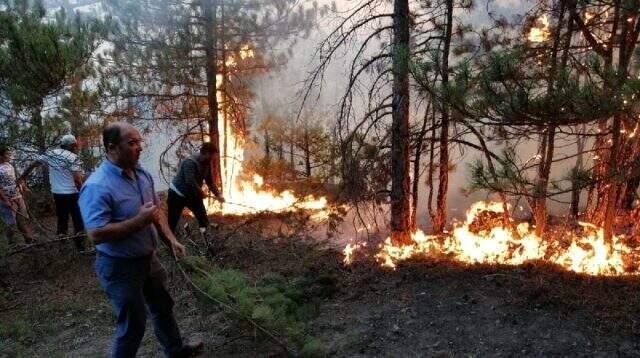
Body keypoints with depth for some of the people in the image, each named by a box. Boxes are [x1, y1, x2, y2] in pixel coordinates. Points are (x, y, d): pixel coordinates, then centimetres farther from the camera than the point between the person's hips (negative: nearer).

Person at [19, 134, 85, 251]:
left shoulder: (50, 153, 5)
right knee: (78, 221, 5)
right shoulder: (73, 158, -14)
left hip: (57, 193, 6)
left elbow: (33, 164, 15)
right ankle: (80, 246, 8)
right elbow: (77, 180, -19)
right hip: (72, 194, -6)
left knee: (61, 219, 20)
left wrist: (22, 177, 29)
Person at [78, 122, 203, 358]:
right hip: (120, 267, -8)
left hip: (148, 258, 9)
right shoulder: (97, 186, -26)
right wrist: (139, 220, -29)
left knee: (163, 307, 26)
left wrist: (171, 239, 1)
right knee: (132, 324, 7)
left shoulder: (142, 174, 0)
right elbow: (96, 234, -31)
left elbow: (156, 210, 11)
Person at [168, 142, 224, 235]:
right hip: (177, 194, -7)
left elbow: (210, 181, 5)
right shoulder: (190, 162, -28)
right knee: (172, 221, 2)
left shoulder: (207, 163, -3)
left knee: (204, 219, 1)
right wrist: (201, 193, -21)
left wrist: (218, 194, -4)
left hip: (192, 195, 7)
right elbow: (190, 181, -34)